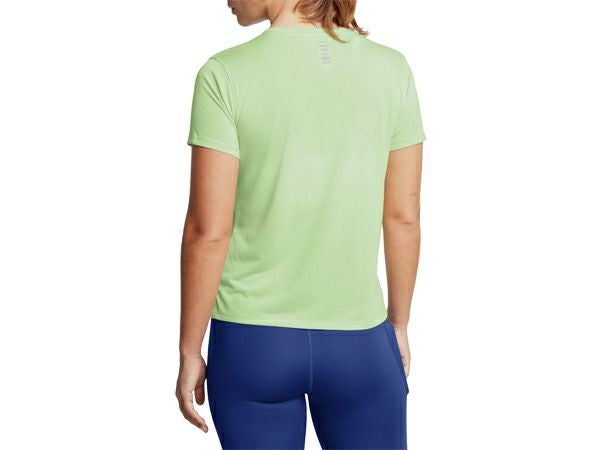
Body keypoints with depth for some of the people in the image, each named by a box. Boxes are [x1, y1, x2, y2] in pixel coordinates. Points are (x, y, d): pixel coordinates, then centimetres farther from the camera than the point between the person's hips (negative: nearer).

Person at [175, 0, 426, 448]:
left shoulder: (225, 76, -13)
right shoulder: (391, 69, -4)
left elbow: (208, 231, -12)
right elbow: (404, 217, 0)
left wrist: (190, 352, -1)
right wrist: (399, 324, 13)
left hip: (252, 341, -1)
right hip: (357, 341, 2)